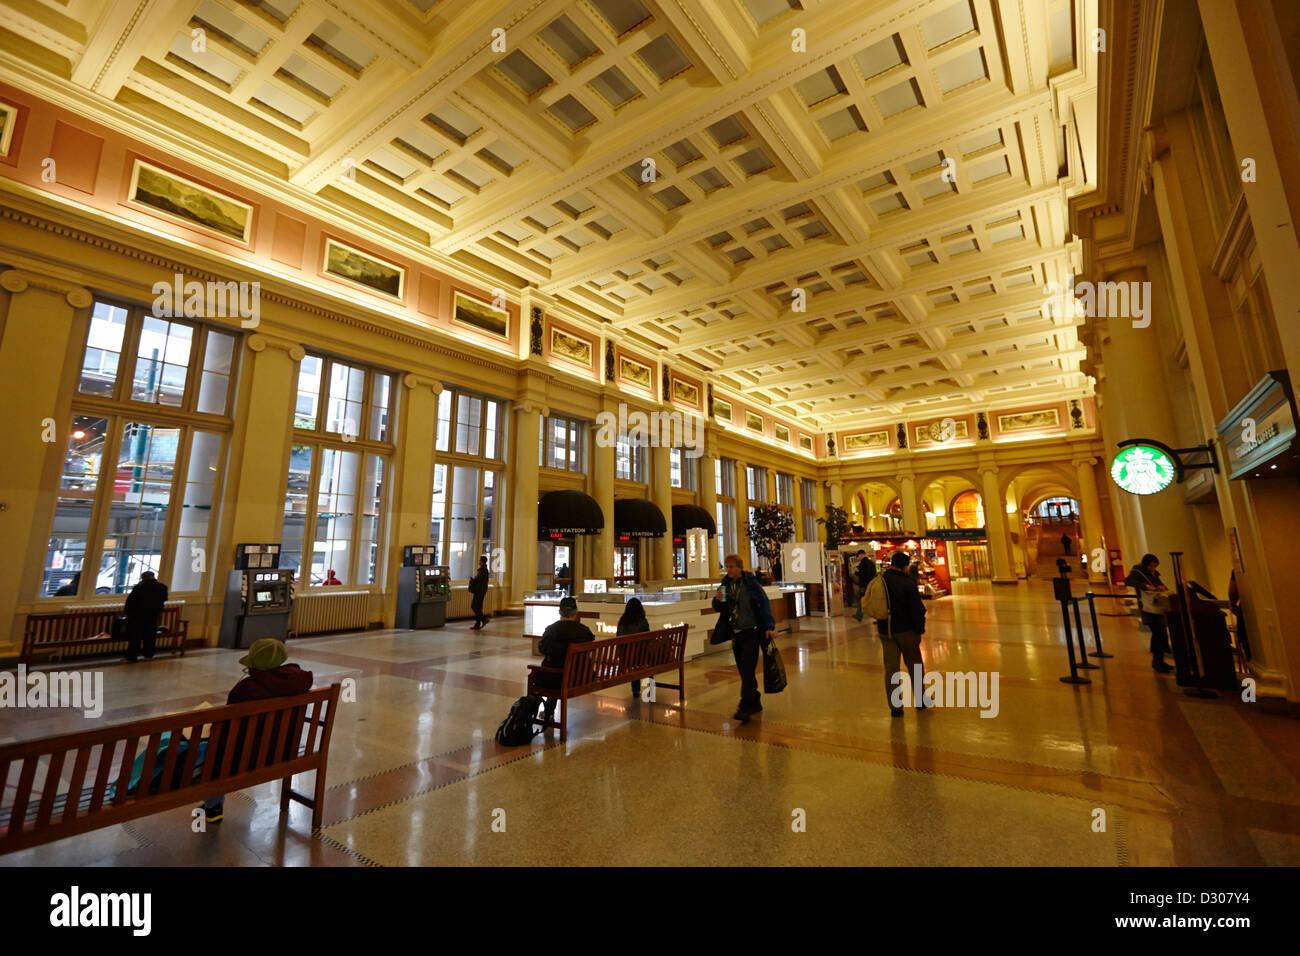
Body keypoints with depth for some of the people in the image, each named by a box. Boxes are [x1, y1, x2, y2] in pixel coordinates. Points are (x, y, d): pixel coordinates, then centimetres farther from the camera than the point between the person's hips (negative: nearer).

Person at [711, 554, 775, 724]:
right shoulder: (725, 584, 5)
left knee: (747, 670, -11)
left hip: (751, 632, -6)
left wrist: (769, 626, -13)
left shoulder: (751, 582, -10)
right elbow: (718, 608, 10)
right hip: (736, 633, 6)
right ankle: (755, 703, 26)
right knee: (743, 671, 11)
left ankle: (745, 708, -8)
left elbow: (764, 603, -8)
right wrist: (718, 600, -12)